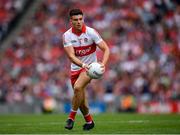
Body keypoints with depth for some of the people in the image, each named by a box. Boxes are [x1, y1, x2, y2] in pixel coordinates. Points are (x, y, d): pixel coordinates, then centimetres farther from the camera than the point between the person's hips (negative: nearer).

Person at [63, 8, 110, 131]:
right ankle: (89, 121, 32)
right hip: (75, 68, 3)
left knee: (77, 87, -28)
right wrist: (83, 64, -39)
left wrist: (103, 63, -32)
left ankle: (72, 117, -12)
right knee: (81, 98, 7)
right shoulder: (67, 35, -10)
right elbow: (71, 55, -21)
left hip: (90, 67, -3)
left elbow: (106, 49, -13)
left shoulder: (91, 32, -14)